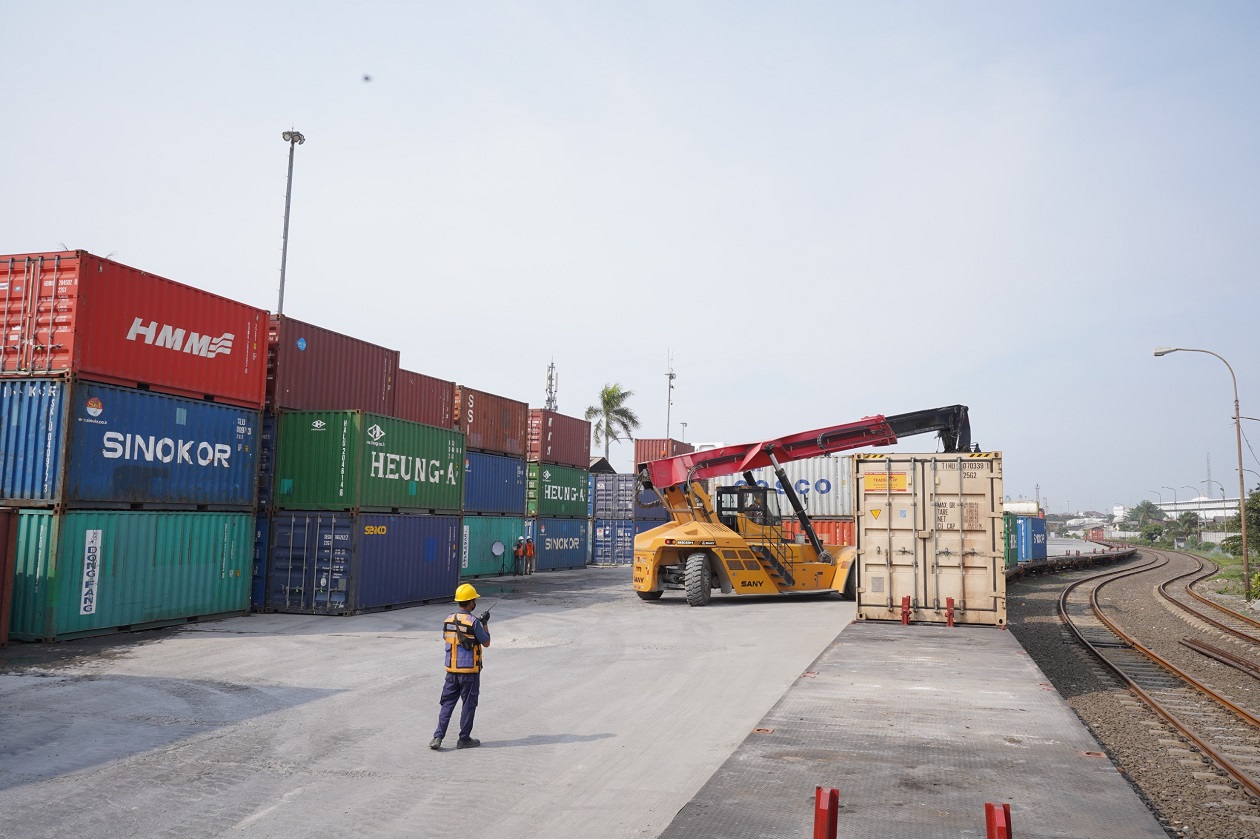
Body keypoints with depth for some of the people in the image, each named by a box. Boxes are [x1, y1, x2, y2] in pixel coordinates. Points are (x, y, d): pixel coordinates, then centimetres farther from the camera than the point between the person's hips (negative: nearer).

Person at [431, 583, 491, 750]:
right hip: (469, 670, -5)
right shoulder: (474, 622, -16)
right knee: (469, 704, 8)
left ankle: (438, 737, 4)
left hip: (451, 669, 5)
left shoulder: (448, 619, 1)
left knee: (447, 702, 12)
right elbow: (486, 643, -6)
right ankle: (464, 739, 15)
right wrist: (485, 624, 6)